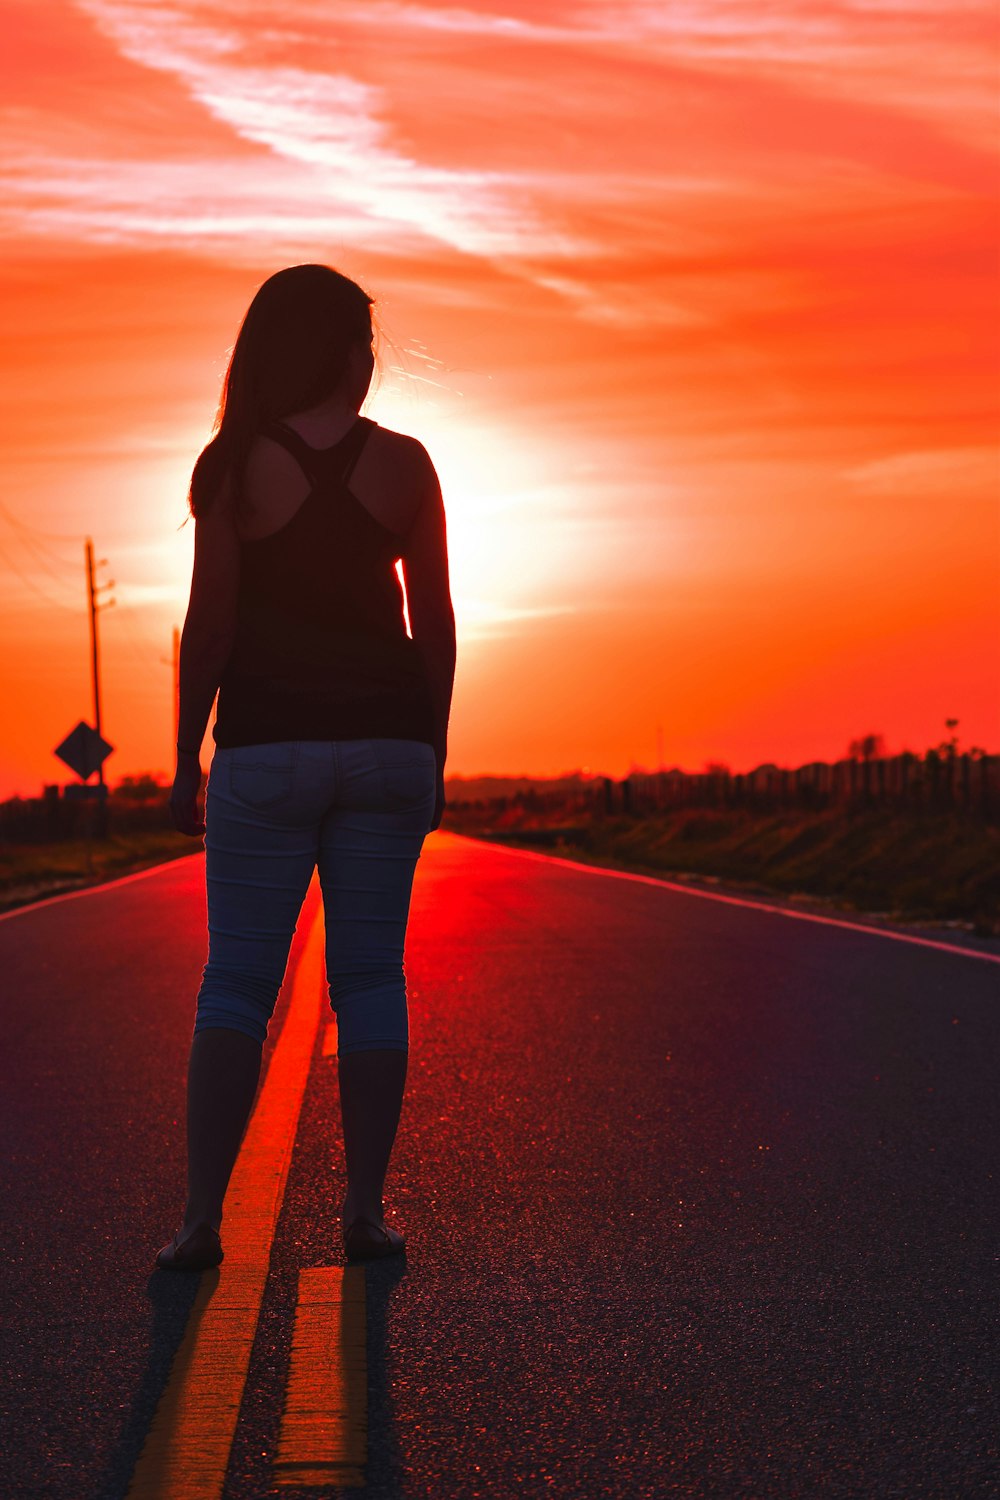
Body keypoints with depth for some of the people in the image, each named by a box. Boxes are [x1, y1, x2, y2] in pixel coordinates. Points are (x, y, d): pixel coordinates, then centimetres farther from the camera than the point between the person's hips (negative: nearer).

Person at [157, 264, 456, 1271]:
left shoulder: (236, 467, -4)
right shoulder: (403, 464, 1)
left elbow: (209, 627, -6)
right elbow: (436, 623, 3)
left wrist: (186, 761, 1)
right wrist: (433, 753, 11)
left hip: (268, 744, -1)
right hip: (387, 737, 2)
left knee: (235, 981, 3)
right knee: (369, 974, 7)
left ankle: (201, 1216, -2)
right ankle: (366, 1209, 9)